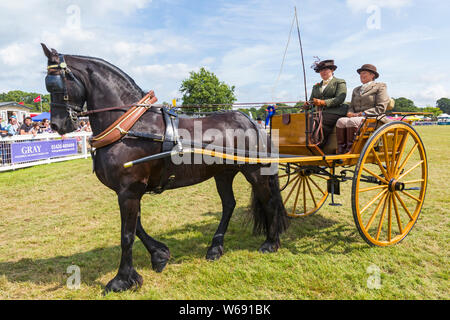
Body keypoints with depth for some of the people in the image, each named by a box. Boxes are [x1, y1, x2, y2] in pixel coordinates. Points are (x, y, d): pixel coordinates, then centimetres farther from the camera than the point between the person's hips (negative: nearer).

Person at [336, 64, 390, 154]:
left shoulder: (380, 87, 8)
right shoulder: (356, 90, 27)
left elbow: (381, 108, -4)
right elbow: (351, 106, 22)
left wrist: (361, 114, -12)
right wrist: (350, 113, -4)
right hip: (356, 117, 5)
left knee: (352, 121, -35)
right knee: (341, 121, -28)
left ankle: (350, 151, -32)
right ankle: (340, 152, -32)